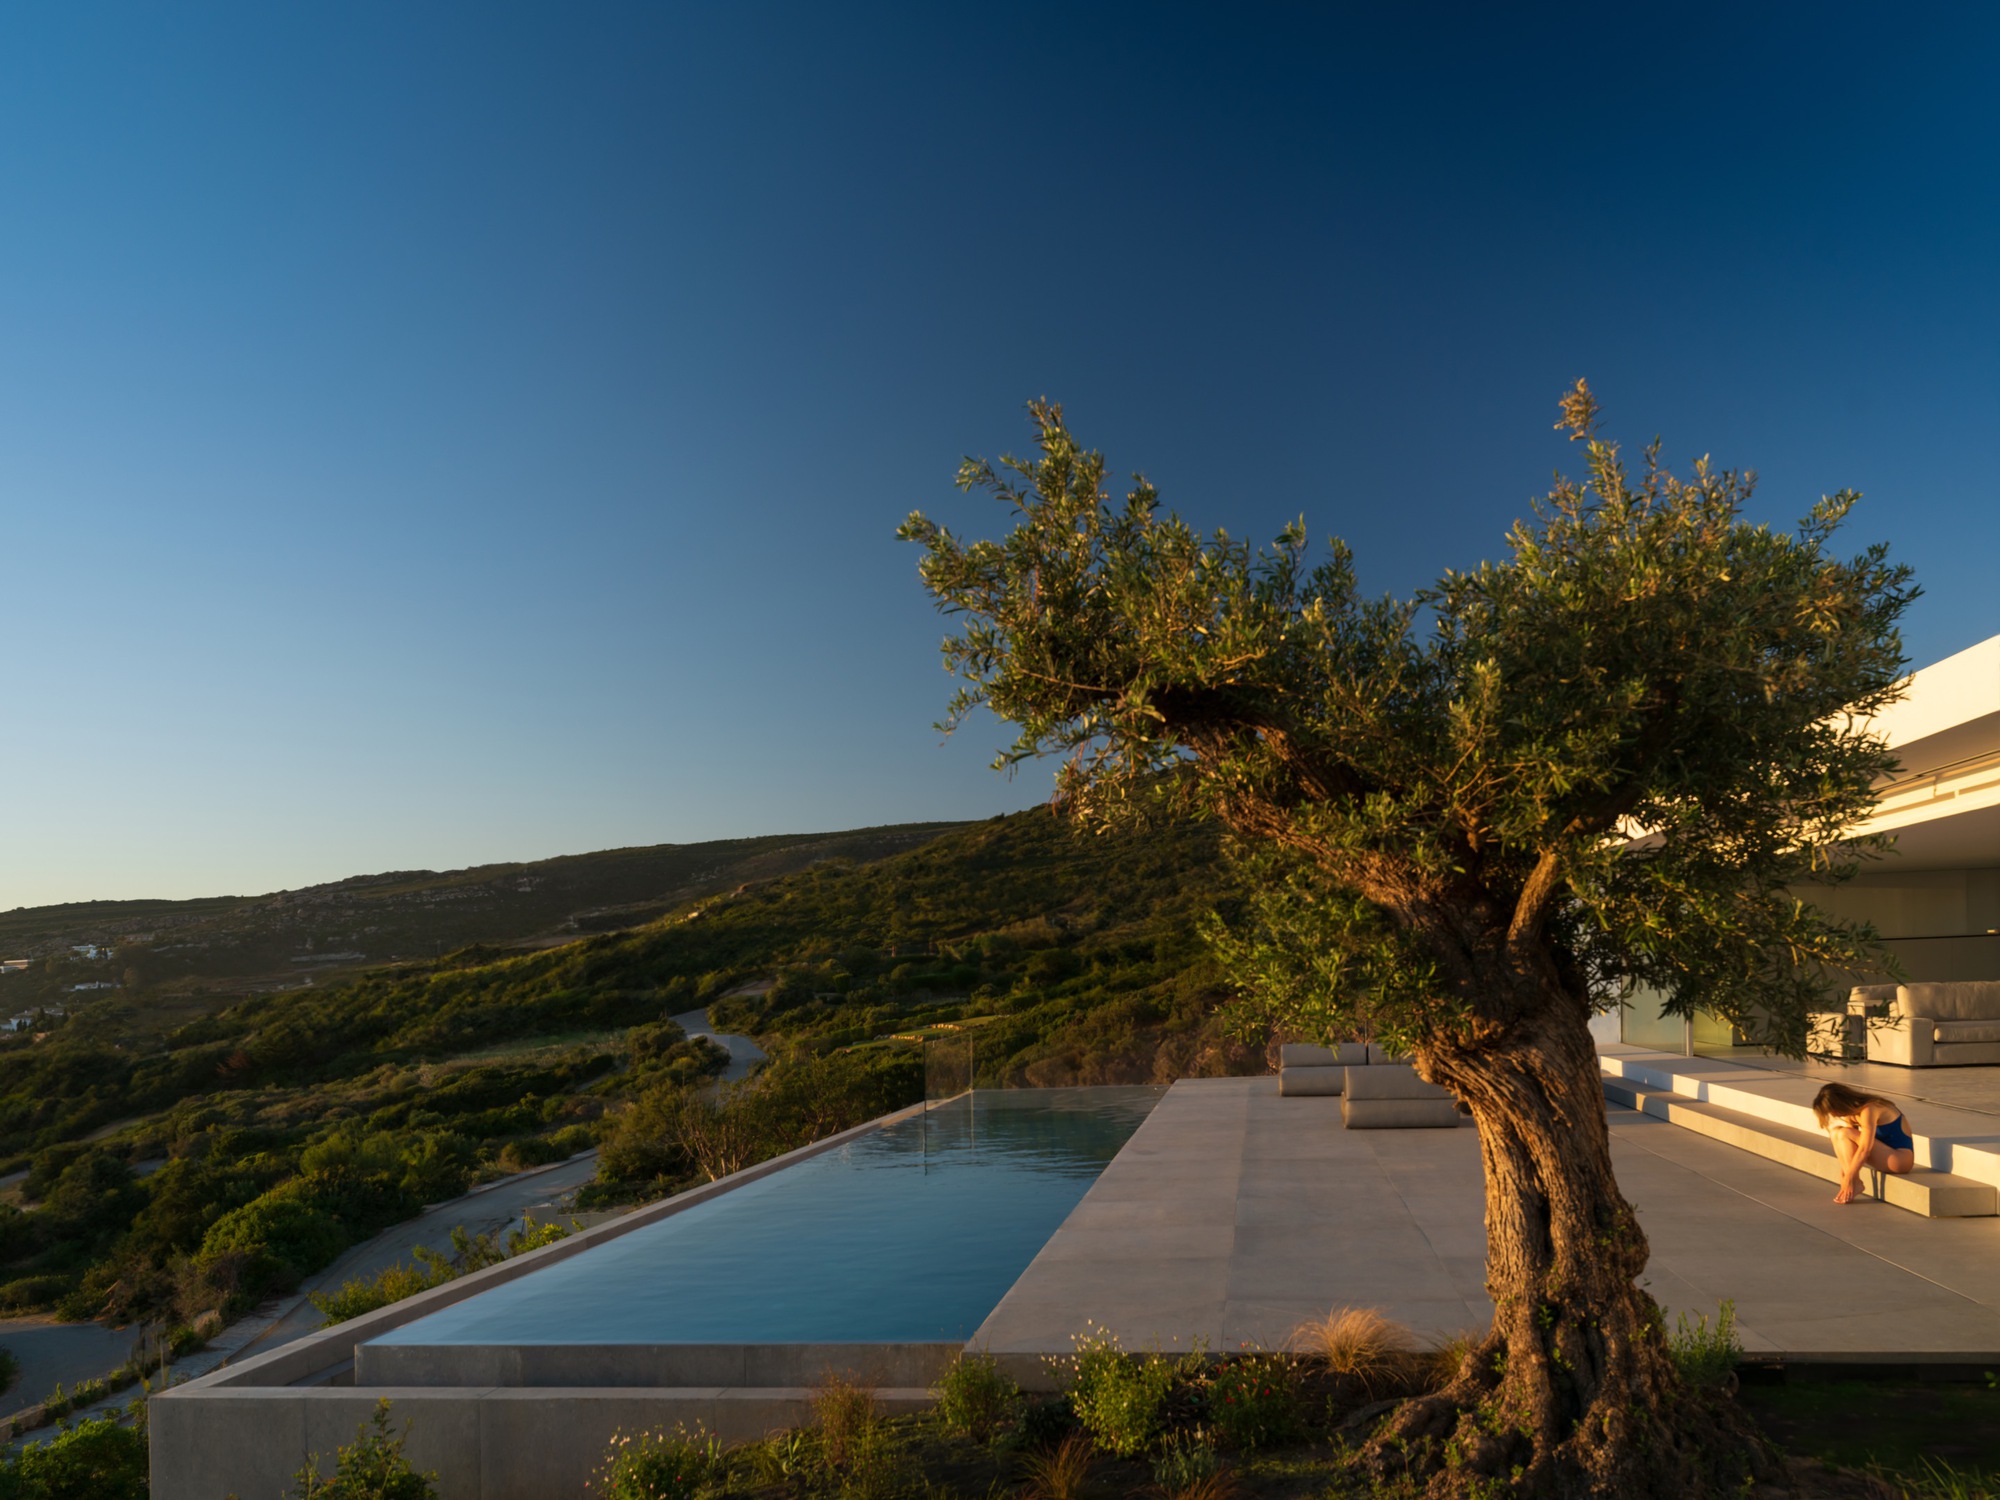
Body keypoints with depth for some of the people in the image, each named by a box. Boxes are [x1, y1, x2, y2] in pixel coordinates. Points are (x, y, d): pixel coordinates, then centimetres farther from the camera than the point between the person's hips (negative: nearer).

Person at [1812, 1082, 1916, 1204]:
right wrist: (1844, 1176, 0)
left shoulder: (1868, 1110, -24)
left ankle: (1854, 1184, -17)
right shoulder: (1853, 1111, 2)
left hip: (1901, 1157, -9)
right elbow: (1847, 1150, 4)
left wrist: (1848, 1179, -22)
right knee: (1836, 1133, -6)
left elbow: (1864, 1150, -26)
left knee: (1844, 1135, -22)